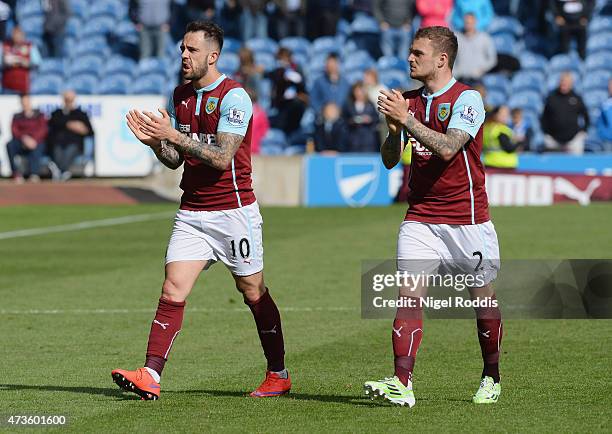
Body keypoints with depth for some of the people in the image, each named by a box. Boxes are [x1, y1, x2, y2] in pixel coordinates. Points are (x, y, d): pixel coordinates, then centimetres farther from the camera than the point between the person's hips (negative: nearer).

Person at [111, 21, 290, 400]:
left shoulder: (234, 97, -12)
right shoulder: (180, 95, 10)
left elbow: (221, 157, -20)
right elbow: (175, 159, 14)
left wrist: (174, 135, -25)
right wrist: (154, 141, -7)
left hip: (234, 210, -6)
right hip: (192, 210, 6)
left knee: (253, 291, 4)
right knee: (173, 288, -7)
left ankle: (278, 375, 18)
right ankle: (150, 376, -15)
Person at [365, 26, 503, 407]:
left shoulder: (467, 99, -10)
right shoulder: (409, 101, 9)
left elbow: (448, 148, -24)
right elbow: (390, 160, 8)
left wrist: (407, 119, -26)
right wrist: (394, 129, -11)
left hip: (467, 218, -4)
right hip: (420, 216, 4)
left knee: (484, 298, 6)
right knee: (409, 296, -11)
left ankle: (492, 378, 24)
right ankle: (402, 384, -20)